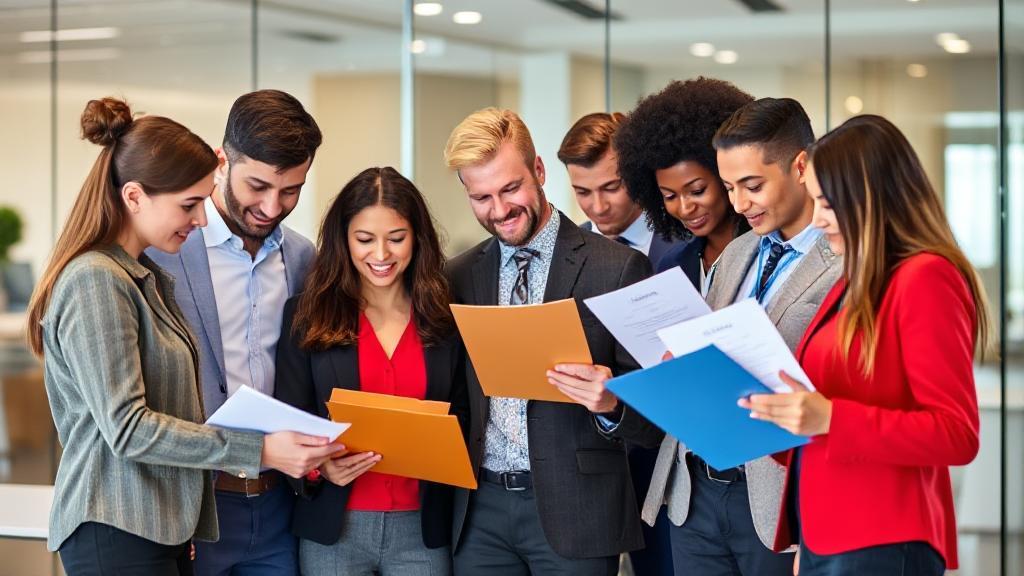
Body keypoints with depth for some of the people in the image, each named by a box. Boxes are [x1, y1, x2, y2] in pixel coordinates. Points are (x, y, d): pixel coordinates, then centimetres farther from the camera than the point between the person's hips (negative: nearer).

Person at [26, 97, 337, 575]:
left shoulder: (147, 275, 13)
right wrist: (259, 451, -21)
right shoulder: (95, 280, -16)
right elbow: (126, 428, -21)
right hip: (118, 534, -9)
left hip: (160, 526, 9)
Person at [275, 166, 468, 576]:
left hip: (422, 528, 1)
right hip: (334, 527, -1)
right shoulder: (307, 315, 0)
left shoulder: (446, 319, 3)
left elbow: (461, 420, 8)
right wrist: (320, 466, -19)